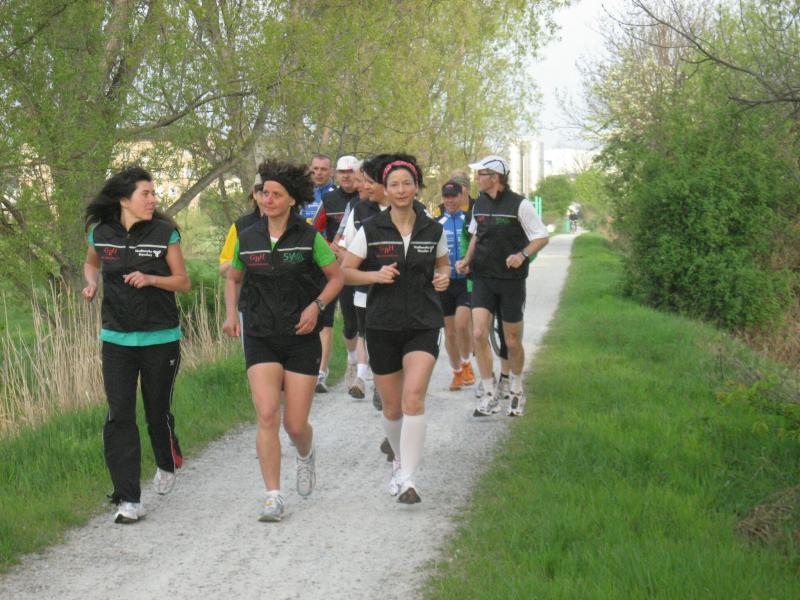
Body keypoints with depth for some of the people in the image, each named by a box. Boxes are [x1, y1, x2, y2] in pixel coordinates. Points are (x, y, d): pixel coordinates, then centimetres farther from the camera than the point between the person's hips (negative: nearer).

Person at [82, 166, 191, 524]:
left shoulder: (165, 233, -6)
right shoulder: (101, 233, 1)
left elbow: (183, 282, -1)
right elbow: (91, 263, 22)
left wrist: (150, 279, -18)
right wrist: (91, 283, 0)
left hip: (161, 340, -1)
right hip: (117, 340, 2)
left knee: (157, 412, 7)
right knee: (119, 417, -6)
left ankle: (167, 464, 41)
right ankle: (129, 501, -3)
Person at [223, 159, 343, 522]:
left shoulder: (308, 237, -3)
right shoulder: (248, 239, 5)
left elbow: (336, 278, 5)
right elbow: (233, 278, 20)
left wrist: (316, 305, -12)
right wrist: (231, 314, 3)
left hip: (301, 338, -1)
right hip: (260, 338, 2)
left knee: (295, 424, 0)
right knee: (267, 415, -15)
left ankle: (306, 455, 38)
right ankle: (273, 498, -10)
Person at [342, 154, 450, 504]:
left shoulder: (433, 230, 3)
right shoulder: (371, 230, -2)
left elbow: (443, 265, 20)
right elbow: (344, 272, 1)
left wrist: (443, 278, -2)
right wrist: (375, 275, -16)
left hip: (423, 325, 0)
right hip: (382, 326, 1)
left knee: (413, 397, -19)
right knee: (392, 406, 9)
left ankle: (407, 479, -18)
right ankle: (400, 460, 37)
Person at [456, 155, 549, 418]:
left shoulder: (519, 205, -10)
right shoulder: (479, 204, 6)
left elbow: (542, 238, -6)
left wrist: (522, 255, -23)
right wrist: (466, 260, 6)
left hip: (511, 280, -4)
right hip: (483, 279, 4)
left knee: (512, 341, 6)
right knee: (479, 334, -13)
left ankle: (516, 391, 29)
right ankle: (490, 396, -5)